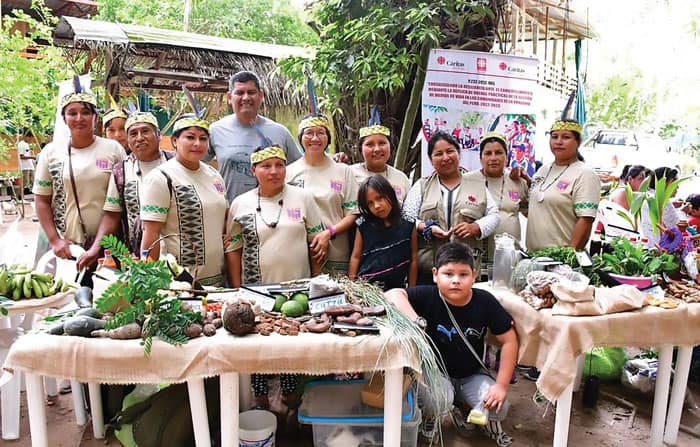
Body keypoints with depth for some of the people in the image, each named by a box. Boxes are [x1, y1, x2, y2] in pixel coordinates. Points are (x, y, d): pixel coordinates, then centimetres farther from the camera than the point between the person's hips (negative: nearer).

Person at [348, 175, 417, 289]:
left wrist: (411, 291, 3)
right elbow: (355, 257, 5)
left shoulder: (408, 225, -2)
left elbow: (413, 260, 2)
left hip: (396, 288, 0)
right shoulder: (364, 225, 0)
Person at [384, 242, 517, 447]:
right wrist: (415, 322, -50)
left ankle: (490, 424, 20)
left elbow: (509, 340, -9)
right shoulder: (428, 296, -22)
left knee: (498, 407, -19)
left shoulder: (485, 301, -16)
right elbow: (392, 294, -36)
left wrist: (502, 385, -13)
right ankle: (429, 419, 6)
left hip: (473, 375, 2)